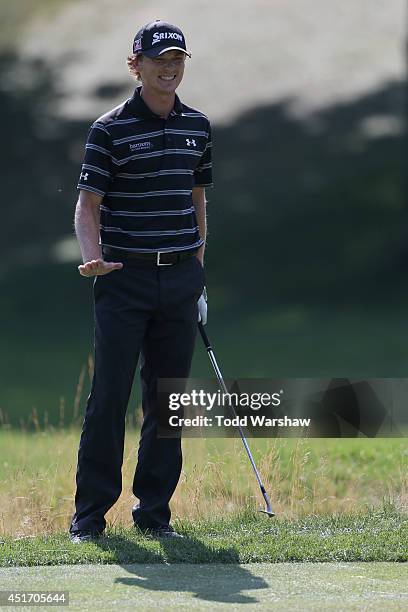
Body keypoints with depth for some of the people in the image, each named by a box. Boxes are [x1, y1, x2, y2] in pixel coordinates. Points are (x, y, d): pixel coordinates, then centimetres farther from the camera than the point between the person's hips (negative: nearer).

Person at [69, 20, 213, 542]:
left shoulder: (197, 126, 11)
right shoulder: (110, 129, -5)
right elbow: (87, 204, -7)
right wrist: (93, 258, -24)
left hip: (179, 278, 5)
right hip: (125, 279, -5)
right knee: (109, 396, -4)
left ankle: (154, 511, 14)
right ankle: (90, 513, 2)